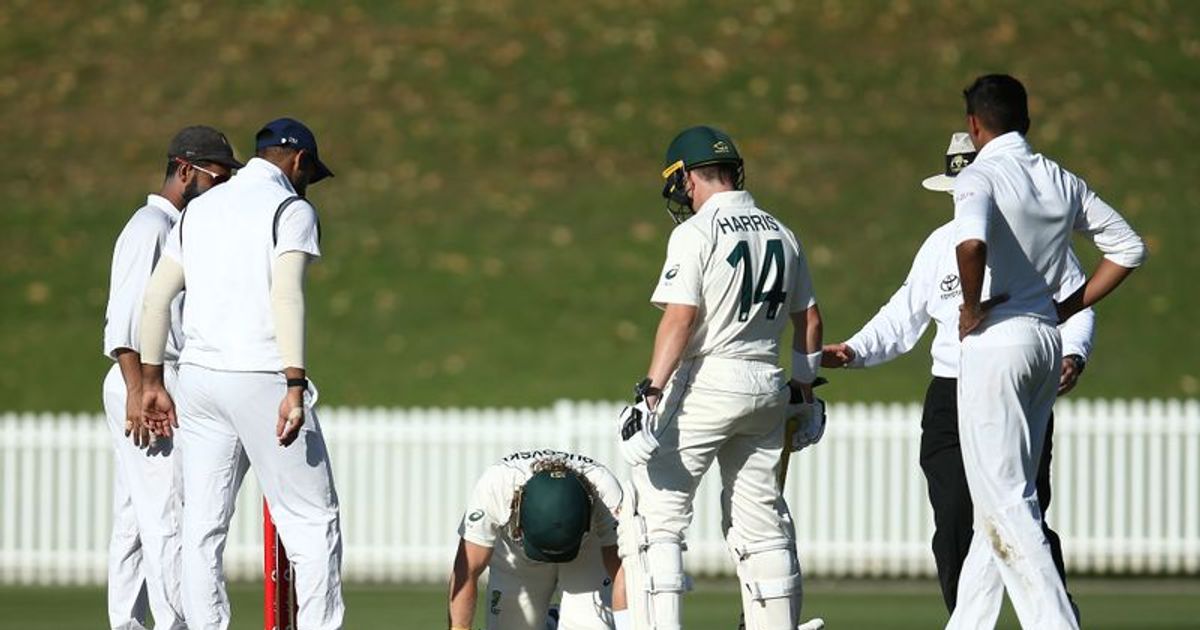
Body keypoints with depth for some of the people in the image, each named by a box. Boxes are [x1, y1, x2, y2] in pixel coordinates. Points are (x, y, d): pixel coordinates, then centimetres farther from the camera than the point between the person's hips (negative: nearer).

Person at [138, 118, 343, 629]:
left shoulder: (200, 209, 18)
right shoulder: (291, 208, -2)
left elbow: (156, 296, 13)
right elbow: (286, 295, -16)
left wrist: (152, 384, 16)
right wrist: (295, 387, -22)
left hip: (198, 377, 6)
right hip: (261, 377, -6)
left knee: (202, 528, 6)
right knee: (313, 520, -1)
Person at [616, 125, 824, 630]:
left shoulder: (696, 232, -8)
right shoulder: (781, 235, 12)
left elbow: (680, 317, -17)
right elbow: (809, 321, 17)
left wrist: (651, 394, -20)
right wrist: (803, 390, 26)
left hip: (707, 381, -6)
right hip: (767, 385, 7)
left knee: (655, 513, -4)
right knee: (762, 522, 12)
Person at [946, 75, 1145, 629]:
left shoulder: (979, 177, -11)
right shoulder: (1062, 181, 11)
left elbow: (970, 240, -32)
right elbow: (1128, 247, 14)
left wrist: (972, 307, -16)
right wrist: (1069, 308, 13)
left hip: (996, 340, -8)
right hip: (1048, 343, 8)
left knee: (1002, 500, -7)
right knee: (1005, 495, 14)